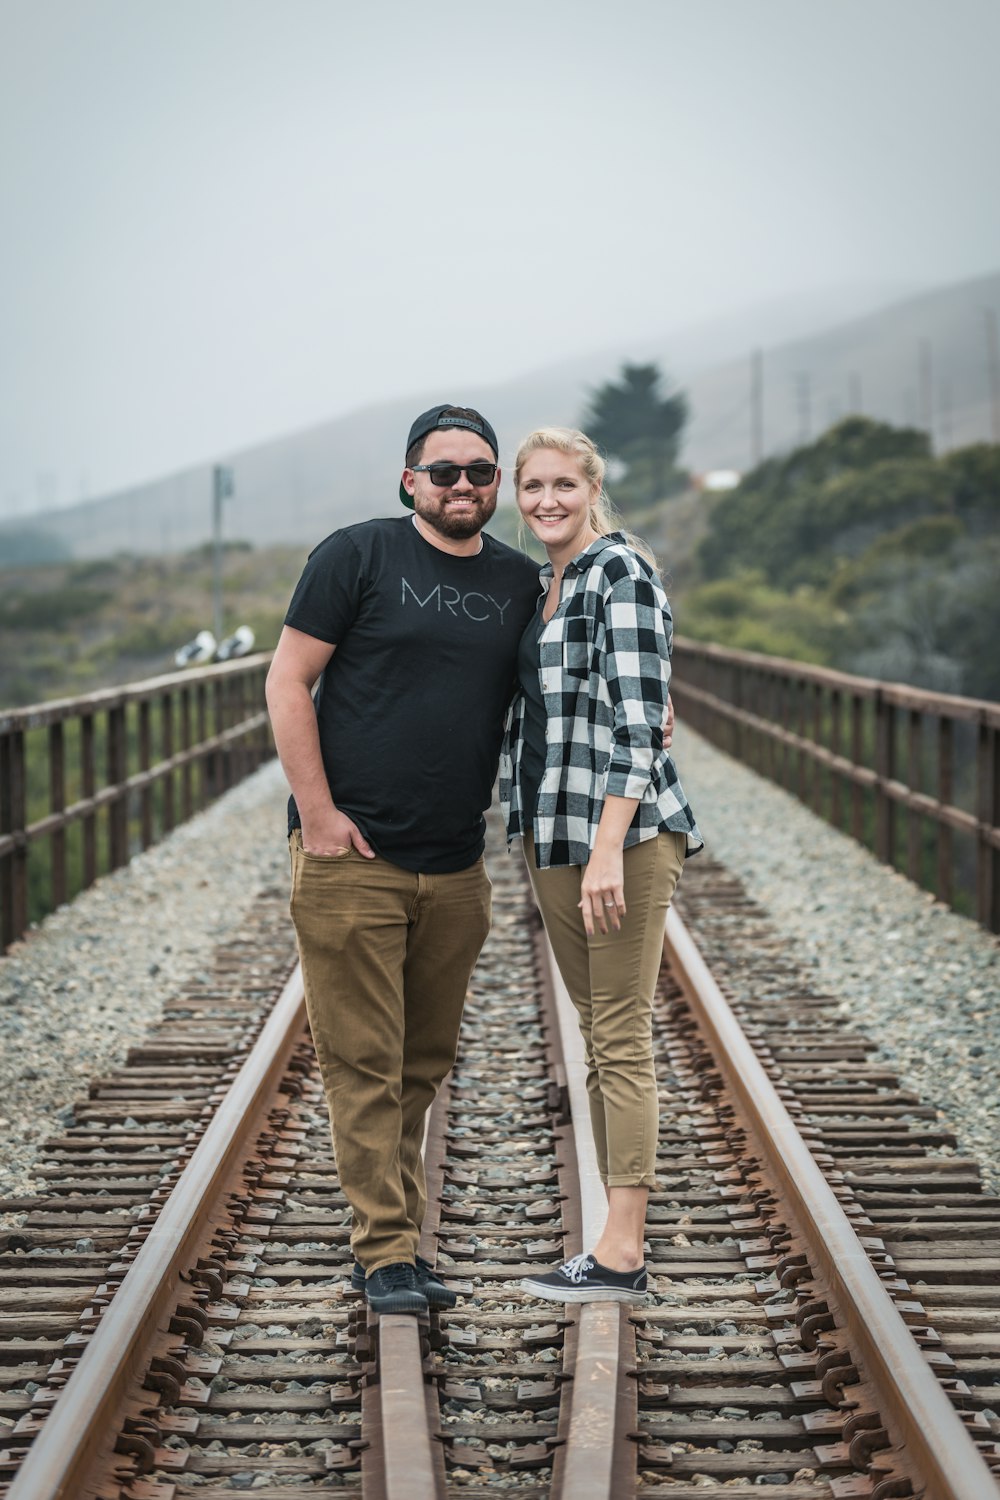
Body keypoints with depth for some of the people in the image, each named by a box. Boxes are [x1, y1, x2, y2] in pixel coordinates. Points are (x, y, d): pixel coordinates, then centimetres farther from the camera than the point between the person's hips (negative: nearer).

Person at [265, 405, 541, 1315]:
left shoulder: (519, 583, 10)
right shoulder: (358, 556, -3)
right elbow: (288, 684, -4)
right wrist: (318, 815, -10)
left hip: (455, 867, 5)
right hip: (351, 860, -5)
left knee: (424, 1066, 10)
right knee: (364, 1062, -3)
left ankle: (393, 1237, 20)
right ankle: (387, 1253, 2)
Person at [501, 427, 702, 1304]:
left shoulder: (622, 575, -10)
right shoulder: (542, 584, 17)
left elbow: (639, 717, -18)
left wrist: (608, 848, -24)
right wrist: (540, 838, 18)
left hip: (624, 833, -9)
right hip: (551, 837, 9)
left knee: (621, 1037, -7)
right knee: (597, 1038, 10)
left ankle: (622, 1254, -4)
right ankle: (620, 1242, 16)